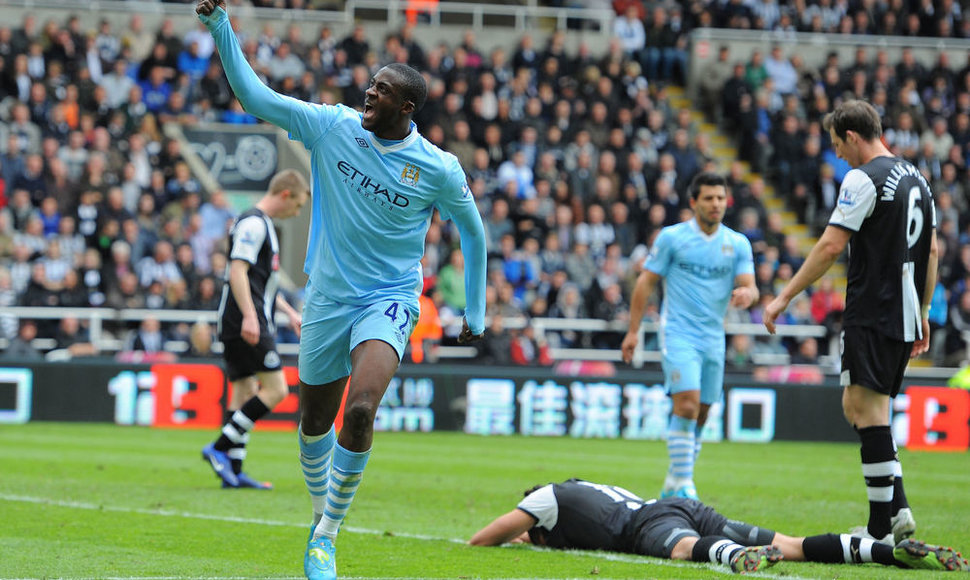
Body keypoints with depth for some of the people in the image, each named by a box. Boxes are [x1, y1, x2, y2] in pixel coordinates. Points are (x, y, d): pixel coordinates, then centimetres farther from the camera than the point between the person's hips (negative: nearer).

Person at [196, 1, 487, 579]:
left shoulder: (438, 169, -10)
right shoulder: (333, 127, -6)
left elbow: (473, 231, 5)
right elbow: (254, 95, -5)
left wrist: (476, 310, 8)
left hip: (388, 301, -3)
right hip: (328, 298, 3)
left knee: (360, 411, -24)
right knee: (315, 422, 12)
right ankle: (321, 514, 39)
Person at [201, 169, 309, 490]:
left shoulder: (262, 224, 22)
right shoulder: (253, 223, -11)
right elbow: (237, 271, -21)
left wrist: (289, 312, 30)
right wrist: (249, 316, -29)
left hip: (250, 324, 11)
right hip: (249, 327, -11)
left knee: (245, 392, 8)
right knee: (276, 389, -11)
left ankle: (232, 470, 6)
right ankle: (220, 448, -12)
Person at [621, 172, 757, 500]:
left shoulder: (737, 243, 8)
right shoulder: (672, 237, -1)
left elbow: (749, 286, 2)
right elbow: (646, 282, 1)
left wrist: (746, 293, -24)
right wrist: (633, 331, -2)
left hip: (714, 338, 4)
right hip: (679, 334, -4)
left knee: (700, 414, 6)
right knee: (687, 403, -19)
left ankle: (674, 485, 18)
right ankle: (681, 483, -14)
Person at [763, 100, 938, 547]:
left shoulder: (863, 178, -10)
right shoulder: (916, 178, 16)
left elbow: (831, 245, -15)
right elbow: (931, 250, 20)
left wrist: (785, 297, -11)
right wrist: (922, 311, 26)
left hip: (872, 315, -9)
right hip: (906, 317, 9)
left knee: (868, 409, -7)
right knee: (858, 407, 14)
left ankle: (881, 528, -10)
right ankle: (897, 507, 4)